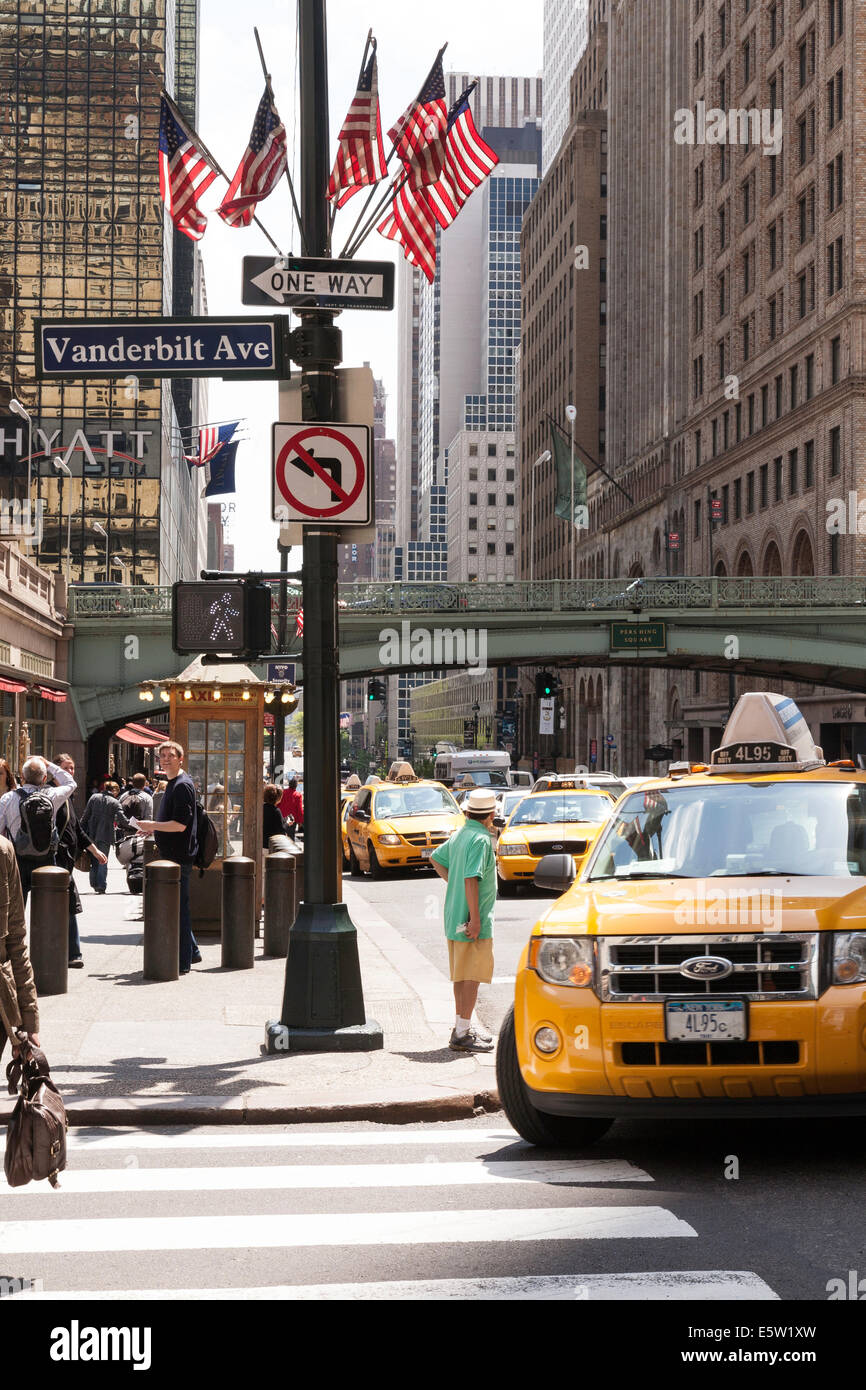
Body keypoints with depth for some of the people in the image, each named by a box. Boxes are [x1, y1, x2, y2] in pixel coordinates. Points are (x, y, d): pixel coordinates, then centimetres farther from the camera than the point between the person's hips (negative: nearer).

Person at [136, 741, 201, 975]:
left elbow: (180, 824, -22)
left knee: (179, 907, -7)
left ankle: (183, 961, -3)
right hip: (171, 855, 10)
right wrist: (153, 829, 16)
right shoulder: (172, 784, 17)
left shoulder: (183, 785, -15)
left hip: (178, 856, -10)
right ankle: (191, 953, 26)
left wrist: (152, 825, -14)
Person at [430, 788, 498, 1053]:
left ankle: (463, 1026, 26)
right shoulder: (480, 840, -17)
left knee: (461, 975, 17)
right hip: (471, 921, -9)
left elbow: (436, 858, 26)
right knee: (472, 976, -7)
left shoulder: (460, 835, 11)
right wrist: (475, 918, -23)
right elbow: (471, 879, -24)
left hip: (454, 919, 9)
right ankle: (463, 1034, -9)